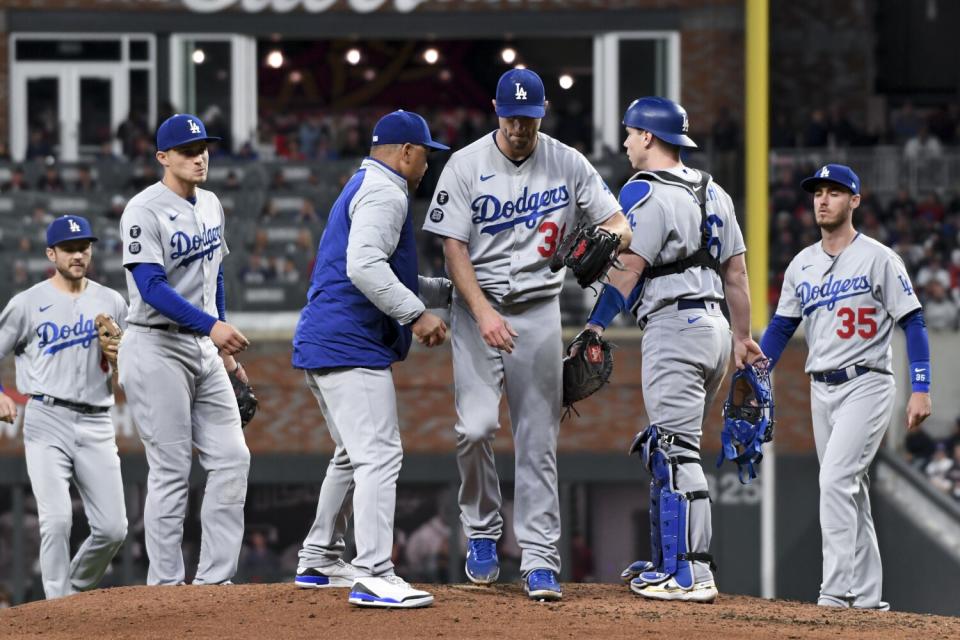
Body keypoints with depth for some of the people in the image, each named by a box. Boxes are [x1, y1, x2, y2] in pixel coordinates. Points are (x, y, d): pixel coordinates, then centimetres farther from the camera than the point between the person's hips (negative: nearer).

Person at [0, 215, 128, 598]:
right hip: (47, 420, -3)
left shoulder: (111, 303, 13)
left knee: (113, 528, -3)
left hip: (96, 423, 3)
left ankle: (76, 591, 20)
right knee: (57, 520, -16)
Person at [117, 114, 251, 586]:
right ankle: (166, 586, -1)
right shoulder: (144, 211, -13)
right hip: (156, 348, -8)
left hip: (203, 347, 8)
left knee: (231, 459, 2)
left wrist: (225, 350, 20)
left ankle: (213, 579, 6)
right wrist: (211, 325, -33)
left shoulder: (210, 206, 13)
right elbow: (152, 287, -23)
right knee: (171, 471, -7)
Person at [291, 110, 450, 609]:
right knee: (379, 456, -16)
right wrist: (416, 314, -23)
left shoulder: (362, 189, 24)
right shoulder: (385, 193, -10)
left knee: (354, 455, 22)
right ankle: (373, 577, -23)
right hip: (352, 347, -11)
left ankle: (318, 562, 29)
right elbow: (364, 267, -24)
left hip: (321, 345, 11)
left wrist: (450, 290, 26)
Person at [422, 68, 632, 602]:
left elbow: (620, 224, 3)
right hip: (477, 305, -1)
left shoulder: (568, 164, 1)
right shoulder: (467, 165, -5)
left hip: (539, 309, 1)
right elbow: (454, 247, -8)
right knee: (476, 427, -14)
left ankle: (540, 560, 0)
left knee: (539, 438, -1)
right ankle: (482, 532, 9)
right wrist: (484, 313, -20)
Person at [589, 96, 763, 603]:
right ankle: (666, 562, 21)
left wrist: (594, 329, -15)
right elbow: (736, 270, 18)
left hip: (673, 324, -9)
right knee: (665, 449, 17)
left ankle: (691, 575, -16)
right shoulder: (711, 192, 16)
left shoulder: (645, 192, -8)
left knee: (674, 452, -11)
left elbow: (628, 269, -15)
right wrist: (742, 337, 24)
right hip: (713, 325, 9)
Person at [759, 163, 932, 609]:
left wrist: (921, 389, -15)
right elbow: (780, 328, 15)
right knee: (849, 489, 9)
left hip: (866, 385, -7)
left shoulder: (878, 259, -6)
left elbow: (913, 322, -7)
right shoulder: (802, 265, 11)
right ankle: (866, 594, 14)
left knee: (836, 479, -19)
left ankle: (837, 589, -21)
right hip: (821, 389, 7)